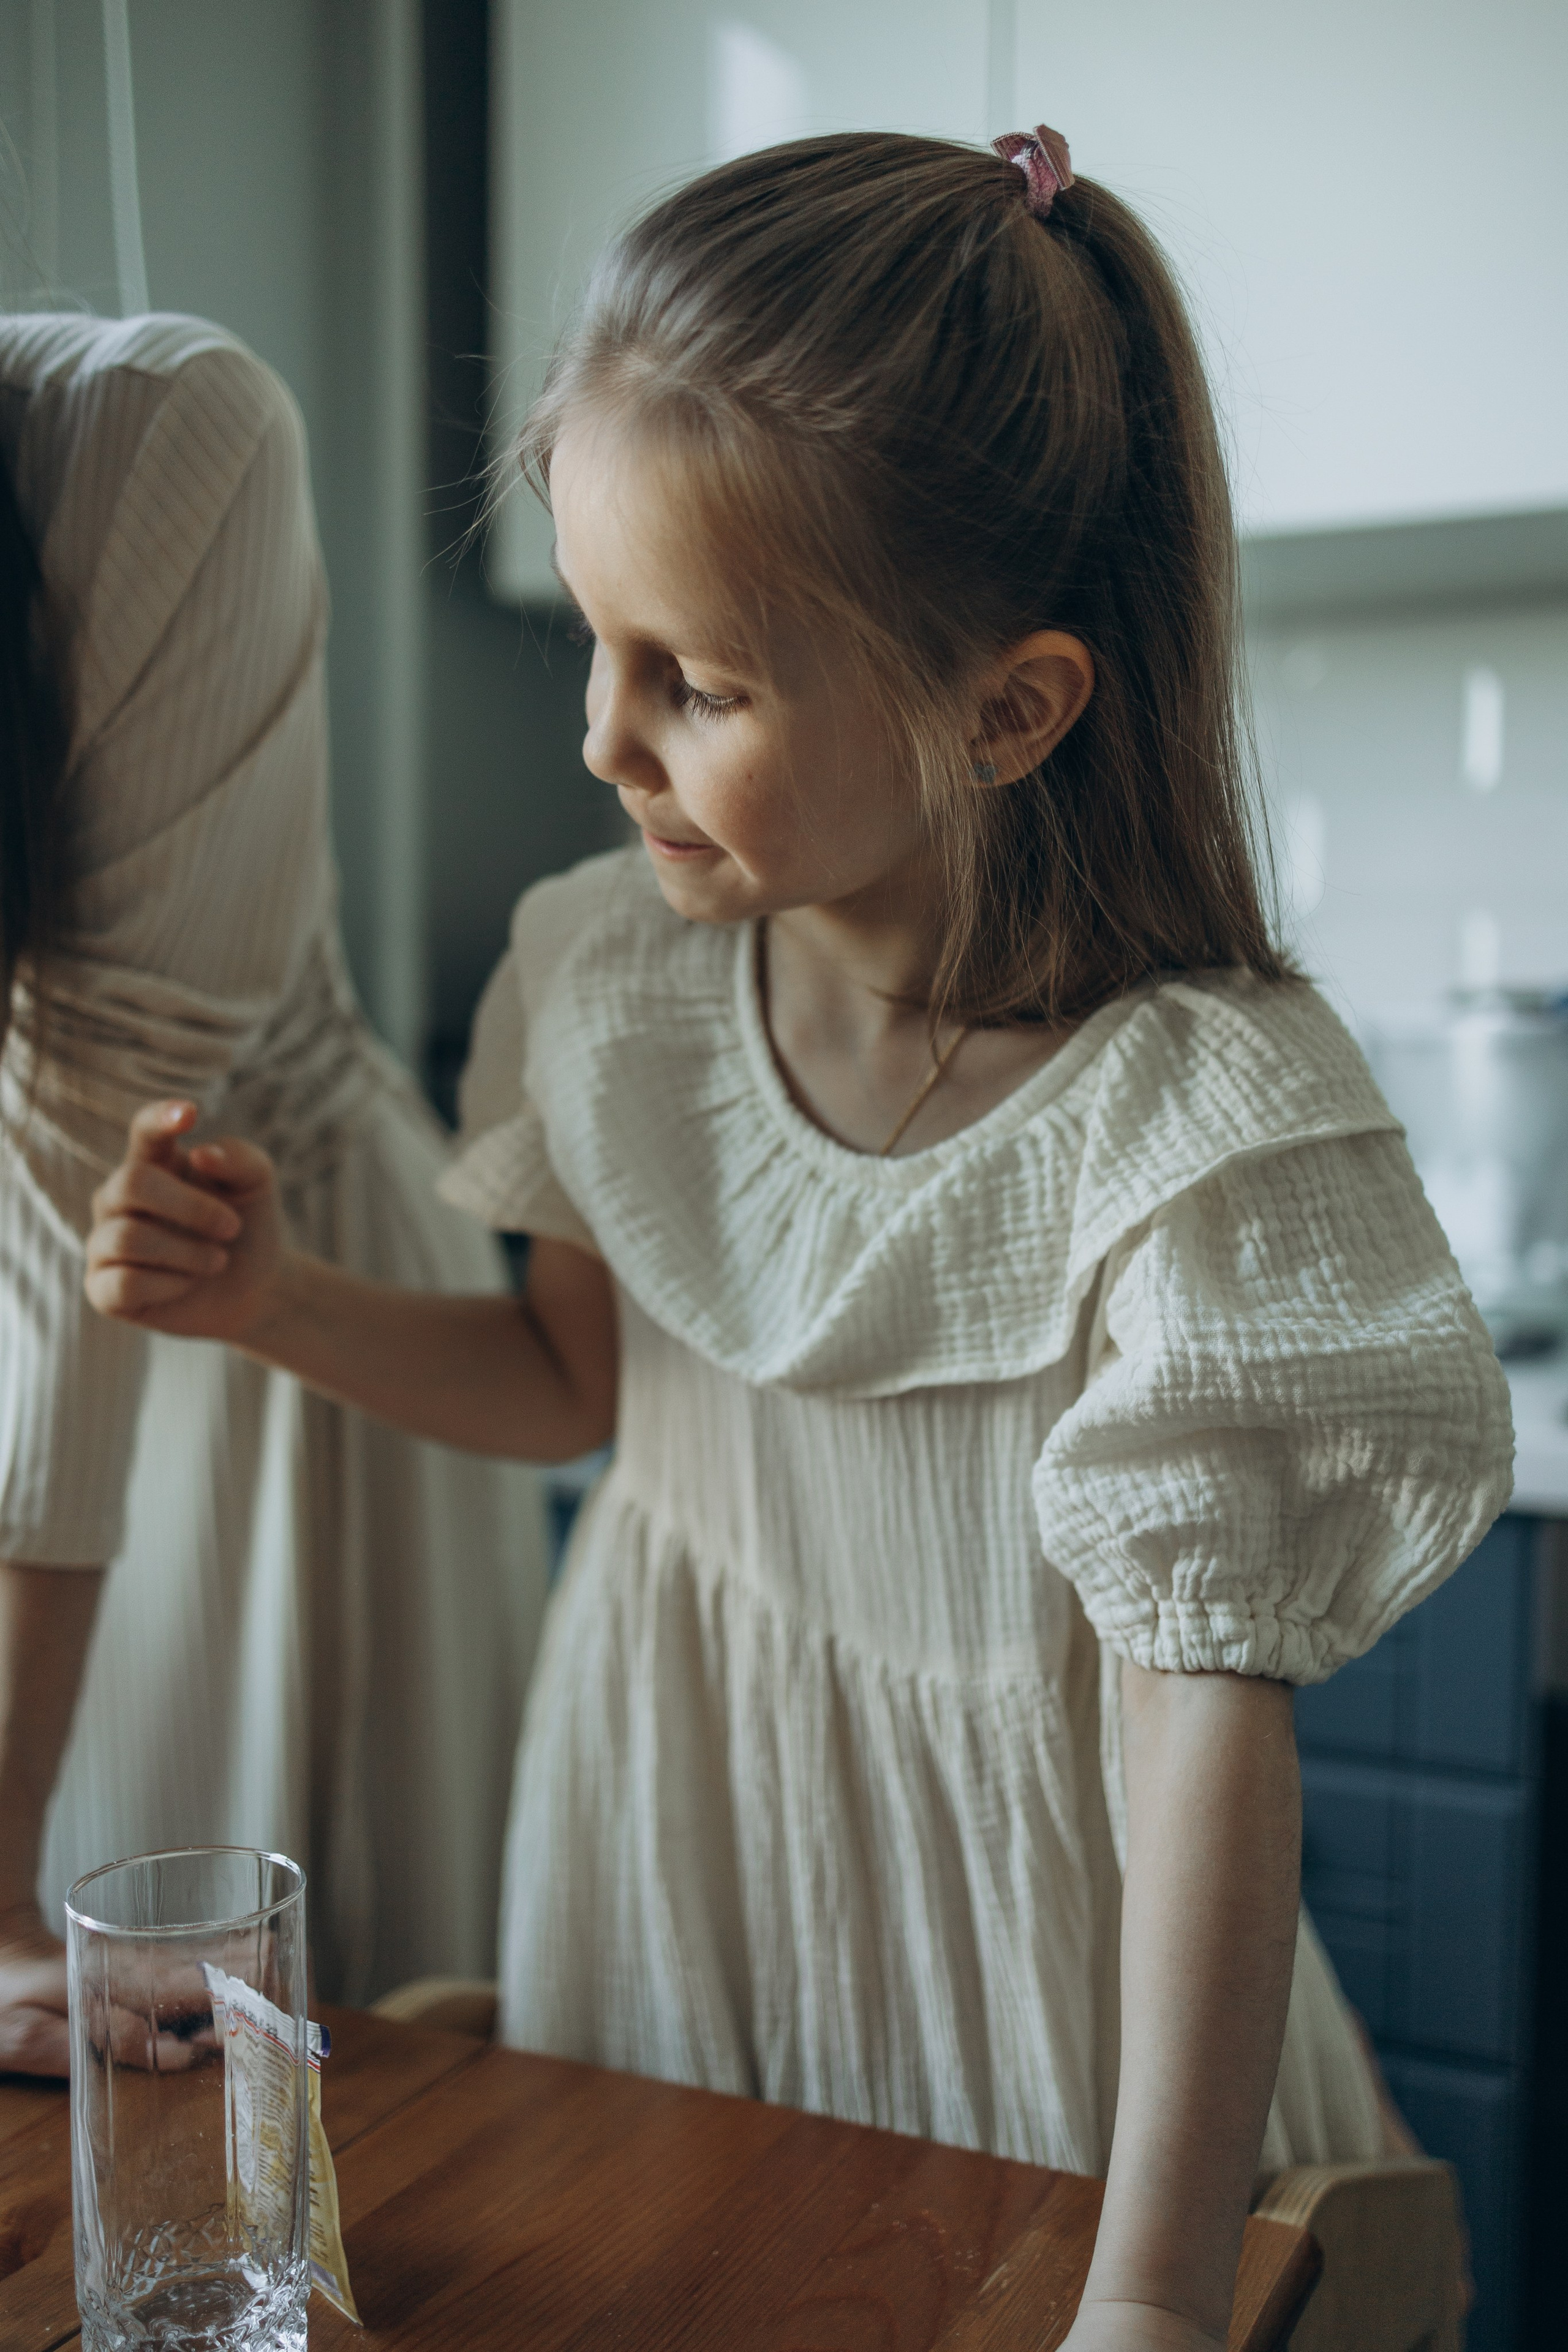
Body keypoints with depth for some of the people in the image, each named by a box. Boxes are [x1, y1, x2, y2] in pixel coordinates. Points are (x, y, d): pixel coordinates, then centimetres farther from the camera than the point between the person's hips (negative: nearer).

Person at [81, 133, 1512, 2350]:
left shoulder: (1190, 1120, -27)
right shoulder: (619, 979, -10)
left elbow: (1208, 1708, -27)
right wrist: (279, 1298, -10)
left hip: (1008, 1901, -5)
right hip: (662, 1832, 5)